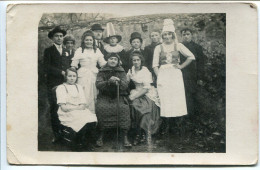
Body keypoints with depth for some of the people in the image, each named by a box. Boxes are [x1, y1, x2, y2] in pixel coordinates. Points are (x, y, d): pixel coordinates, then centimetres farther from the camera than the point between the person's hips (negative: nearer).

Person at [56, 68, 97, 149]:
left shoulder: (79, 87, 19)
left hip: (80, 112, 5)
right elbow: (64, 108, -6)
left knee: (92, 119, -25)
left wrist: (71, 107, -10)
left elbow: (83, 105, 7)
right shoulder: (61, 88, 4)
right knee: (83, 120, -32)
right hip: (67, 115, -5)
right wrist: (78, 107, -2)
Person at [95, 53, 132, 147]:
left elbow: (125, 86, -3)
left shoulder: (121, 72, 9)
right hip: (104, 96, 0)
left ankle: (125, 138, -24)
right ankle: (100, 136, -17)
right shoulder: (102, 72, 7)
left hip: (118, 96, 0)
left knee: (124, 108, -30)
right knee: (101, 108, -31)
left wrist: (119, 81, -25)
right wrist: (108, 82, -24)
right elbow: (98, 85, -7)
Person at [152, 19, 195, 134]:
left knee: (177, 100, -4)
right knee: (164, 100, -5)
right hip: (163, 75, 0)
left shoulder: (178, 46, 8)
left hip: (175, 74, 0)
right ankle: (167, 126, -1)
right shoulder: (158, 48, 9)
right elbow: (155, 65, 6)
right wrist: (158, 77, -5)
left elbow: (191, 57, 7)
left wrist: (181, 66, 1)